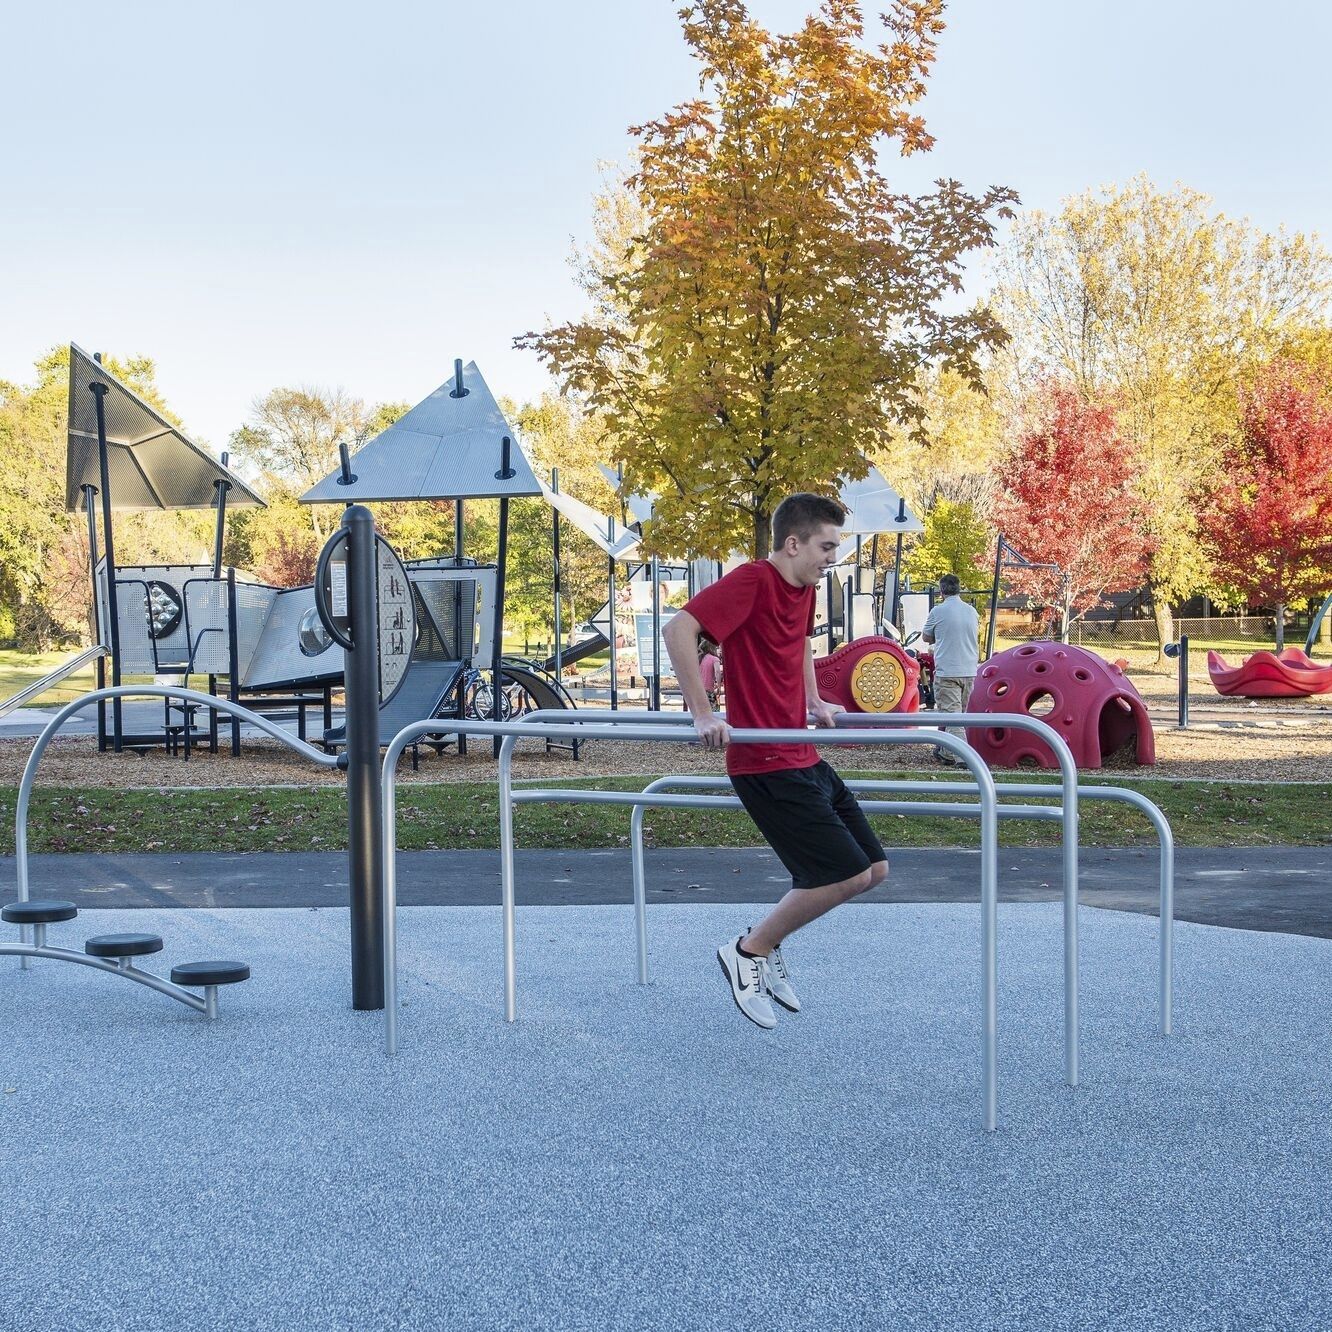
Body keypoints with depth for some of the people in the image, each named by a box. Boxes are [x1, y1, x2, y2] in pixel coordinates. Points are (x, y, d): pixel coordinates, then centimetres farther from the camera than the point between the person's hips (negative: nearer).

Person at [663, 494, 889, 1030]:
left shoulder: (803, 590, 12)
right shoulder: (752, 580, -16)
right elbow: (678, 628, -25)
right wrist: (703, 714, -26)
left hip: (803, 759, 10)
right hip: (765, 764, -9)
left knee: (873, 868, 10)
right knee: (846, 874, -13)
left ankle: (768, 944, 22)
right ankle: (749, 953, 5)